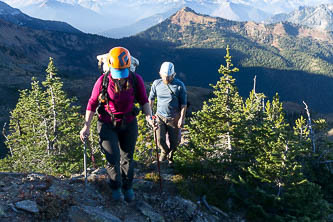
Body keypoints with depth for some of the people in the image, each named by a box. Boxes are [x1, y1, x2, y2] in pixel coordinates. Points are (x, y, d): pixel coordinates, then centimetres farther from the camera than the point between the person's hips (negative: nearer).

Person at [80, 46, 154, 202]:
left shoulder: (136, 80, -13)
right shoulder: (102, 81, -16)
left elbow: (143, 101, 1)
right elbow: (92, 104, -6)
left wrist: (148, 116, -16)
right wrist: (86, 126, -8)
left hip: (129, 124, 2)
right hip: (107, 125, -2)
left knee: (127, 158, 13)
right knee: (113, 158, -8)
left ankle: (127, 187, 36)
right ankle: (116, 187, 19)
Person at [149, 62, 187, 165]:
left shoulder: (179, 85, -10)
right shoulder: (156, 83, -3)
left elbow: (184, 104, -5)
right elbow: (151, 98, 11)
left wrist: (182, 118, -10)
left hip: (174, 118, -1)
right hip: (160, 116, 1)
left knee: (174, 141, 7)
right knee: (159, 139, -11)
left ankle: (170, 155, 40)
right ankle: (164, 151, 24)